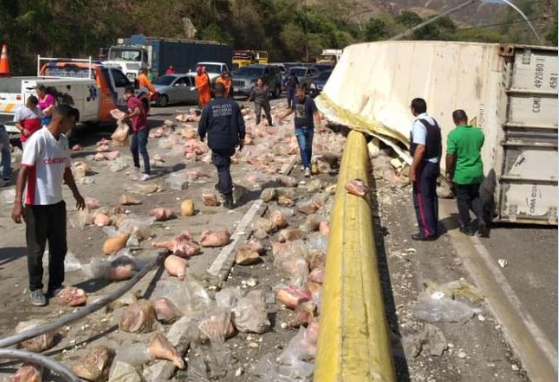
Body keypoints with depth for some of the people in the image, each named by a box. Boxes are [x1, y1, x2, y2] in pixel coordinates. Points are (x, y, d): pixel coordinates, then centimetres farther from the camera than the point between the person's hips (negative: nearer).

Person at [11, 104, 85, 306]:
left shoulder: (63, 141, 6)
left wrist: (76, 194, 28)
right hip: (37, 204, -7)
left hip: (57, 202, 7)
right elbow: (24, 170, -21)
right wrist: (18, 202, -27)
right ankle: (35, 289, 21)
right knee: (36, 249, 6)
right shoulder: (38, 139, -17)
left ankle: (56, 285, 27)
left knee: (59, 247, 13)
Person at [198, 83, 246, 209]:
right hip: (231, 142, 3)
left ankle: (229, 199, -3)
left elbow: (202, 125, 1)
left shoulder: (209, 107, -6)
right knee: (225, 164, 28)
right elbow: (241, 123, 2)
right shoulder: (233, 104, 0)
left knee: (222, 168, 0)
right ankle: (222, 184, 41)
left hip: (216, 143, -3)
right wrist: (241, 138, 12)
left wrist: (202, 135, 21)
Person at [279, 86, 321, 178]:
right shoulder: (295, 100, -1)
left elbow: (316, 112, -20)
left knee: (308, 147, 13)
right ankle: (306, 167, -12)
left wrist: (319, 122, -36)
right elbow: (292, 109, 20)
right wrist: (284, 116, 28)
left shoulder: (310, 101, -14)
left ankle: (308, 163, 34)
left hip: (309, 128, -2)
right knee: (303, 148, -9)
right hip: (299, 129, 2)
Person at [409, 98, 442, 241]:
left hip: (424, 166, -9)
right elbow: (439, 145, 15)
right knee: (432, 197, 16)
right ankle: (433, 228, 23)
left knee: (421, 199, -2)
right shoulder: (434, 122, 10)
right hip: (434, 164, 9)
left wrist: (412, 169, -24)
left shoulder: (419, 124, -18)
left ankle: (427, 232, 1)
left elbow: (420, 148, -26)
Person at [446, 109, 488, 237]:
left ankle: (467, 227, 19)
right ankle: (481, 220, 3)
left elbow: (450, 156, -18)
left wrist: (448, 171, -6)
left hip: (460, 174, -4)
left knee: (463, 200, 10)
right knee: (475, 196, 20)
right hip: (477, 172, 4)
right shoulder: (478, 132, -2)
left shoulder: (453, 134, -18)